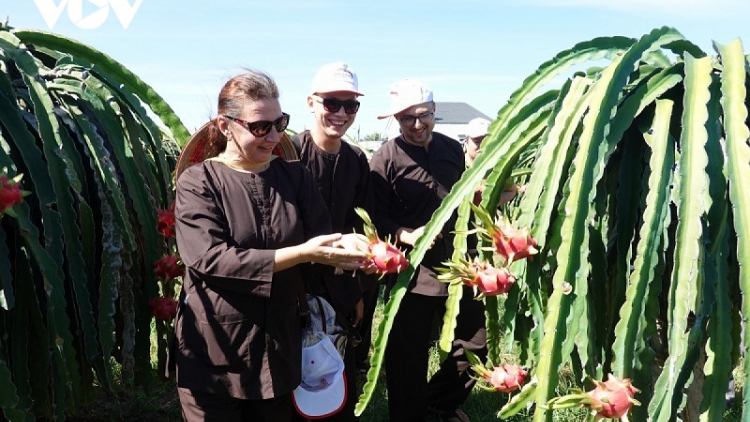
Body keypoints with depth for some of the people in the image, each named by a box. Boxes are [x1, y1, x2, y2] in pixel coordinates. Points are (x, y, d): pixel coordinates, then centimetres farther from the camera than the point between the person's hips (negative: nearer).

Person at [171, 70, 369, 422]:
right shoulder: (198, 181, -7)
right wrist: (300, 253, -25)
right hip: (214, 354, -3)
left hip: (279, 347, 4)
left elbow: (320, 239, -1)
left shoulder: (294, 176, 6)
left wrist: (344, 248, -25)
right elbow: (209, 259, -20)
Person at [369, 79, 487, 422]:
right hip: (412, 272, -5)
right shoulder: (385, 158, -9)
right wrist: (406, 235, -26)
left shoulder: (453, 149, 7)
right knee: (408, 359, 7)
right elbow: (375, 216, -11)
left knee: (474, 346, 16)